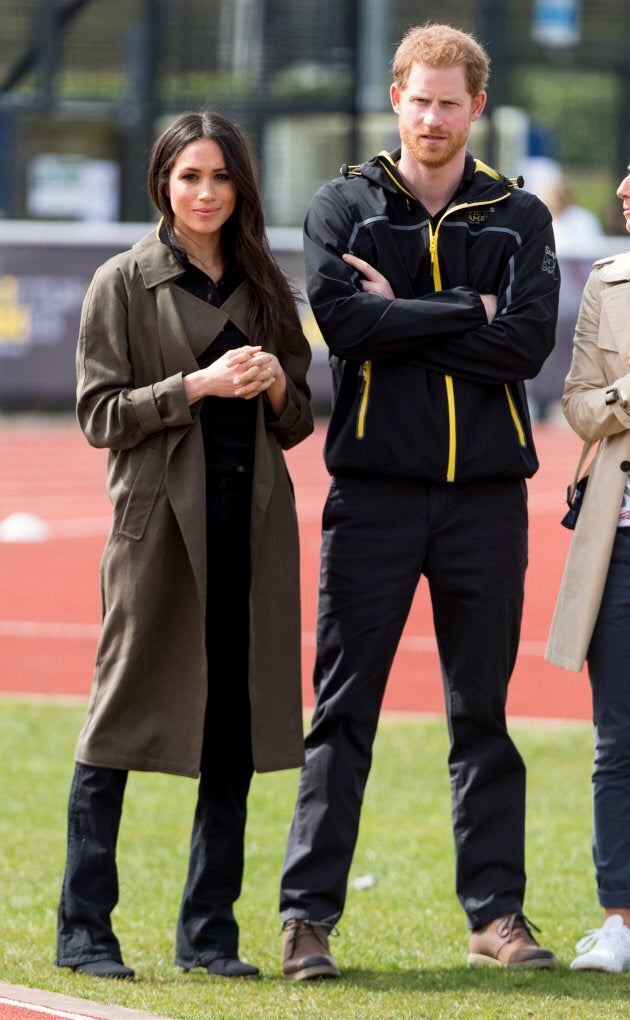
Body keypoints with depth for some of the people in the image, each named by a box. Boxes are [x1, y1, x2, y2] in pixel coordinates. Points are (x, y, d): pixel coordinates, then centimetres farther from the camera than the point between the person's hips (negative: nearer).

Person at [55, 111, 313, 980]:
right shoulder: (125, 284, 2)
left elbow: (298, 422, 17)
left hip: (253, 519, 4)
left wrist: (274, 386, -5)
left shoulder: (263, 285, 14)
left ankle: (209, 932, 11)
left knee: (237, 727, 4)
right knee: (123, 714, -3)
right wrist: (198, 387, -15)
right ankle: (84, 932, 3)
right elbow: (100, 413, -4)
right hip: (158, 516, -4)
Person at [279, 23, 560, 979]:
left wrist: (401, 318, -9)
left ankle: (496, 912, 11)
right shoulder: (343, 208, 6)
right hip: (375, 489, -1)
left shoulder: (519, 218, 9)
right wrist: (466, 313, -10)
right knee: (343, 712, -2)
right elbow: (343, 318, -12)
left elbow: (528, 342, -7)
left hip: (486, 493, 2)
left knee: (483, 713, 7)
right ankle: (308, 914, 0)